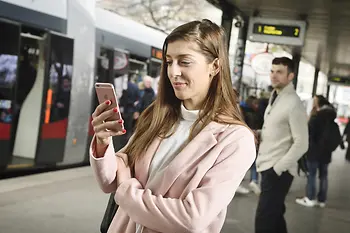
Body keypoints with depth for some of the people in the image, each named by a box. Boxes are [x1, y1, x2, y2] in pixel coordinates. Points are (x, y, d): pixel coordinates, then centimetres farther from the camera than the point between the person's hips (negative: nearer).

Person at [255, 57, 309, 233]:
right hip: (267, 168, 9)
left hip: (278, 172, -9)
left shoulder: (293, 104, -15)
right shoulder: (274, 98, 13)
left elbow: (301, 144, -17)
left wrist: (277, 169, -18)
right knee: (274, 217, 18)